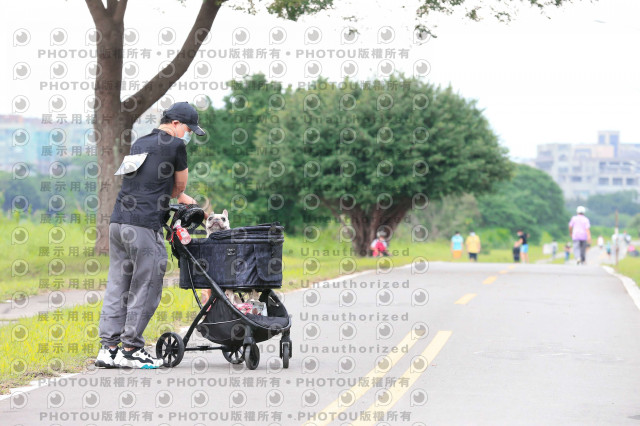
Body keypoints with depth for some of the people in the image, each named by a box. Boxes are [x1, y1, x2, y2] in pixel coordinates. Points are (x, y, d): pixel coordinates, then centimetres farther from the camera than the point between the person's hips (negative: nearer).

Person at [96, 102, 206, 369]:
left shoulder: (140, 144, 23)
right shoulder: (174, 145, -1)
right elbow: (180, 186, 11)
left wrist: (183, 199, 35)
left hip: (117, 222, 8)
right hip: (144, 225, -8)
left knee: (117, 286, 9)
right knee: (145, 289, -1)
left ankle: (108, 348, 8)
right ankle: (131, 350, 2)